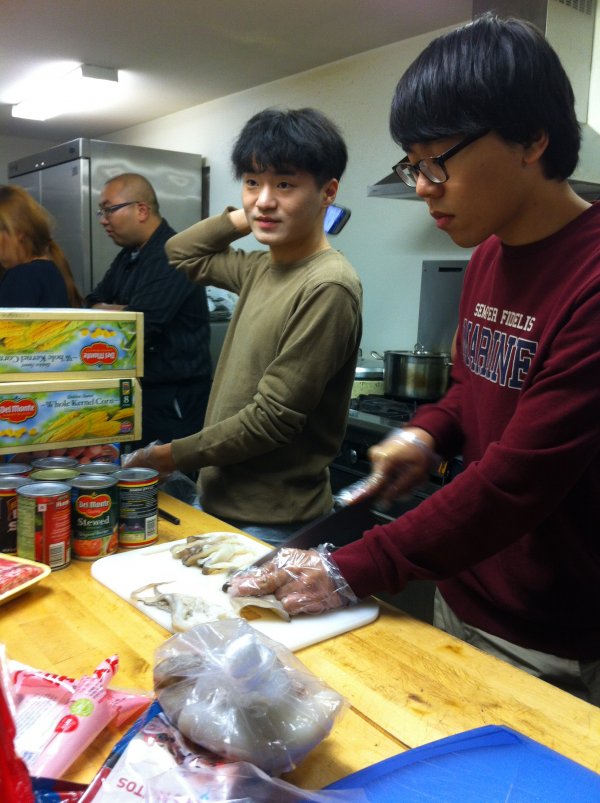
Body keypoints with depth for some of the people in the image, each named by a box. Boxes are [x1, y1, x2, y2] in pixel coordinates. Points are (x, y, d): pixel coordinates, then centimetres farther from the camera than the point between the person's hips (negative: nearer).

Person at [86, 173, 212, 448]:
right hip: (138, 392, 9)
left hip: (175, 400, -9)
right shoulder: (128, 255, 14)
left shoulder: (173, 256, -17)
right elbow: (92, 306, 9)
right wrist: (124, 311, -11)